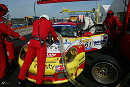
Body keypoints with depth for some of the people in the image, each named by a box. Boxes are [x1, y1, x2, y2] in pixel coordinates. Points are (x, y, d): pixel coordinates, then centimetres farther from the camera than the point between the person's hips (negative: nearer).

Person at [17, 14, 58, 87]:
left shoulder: (35, 22, 26)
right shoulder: (48, 22, 16)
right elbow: (53, 34, 25)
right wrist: (56, 40, 44)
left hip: (32, 42, 5)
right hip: (41, 43, -4)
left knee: (27, 61, 8)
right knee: (41, 63, -5)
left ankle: (21, 79, 13)